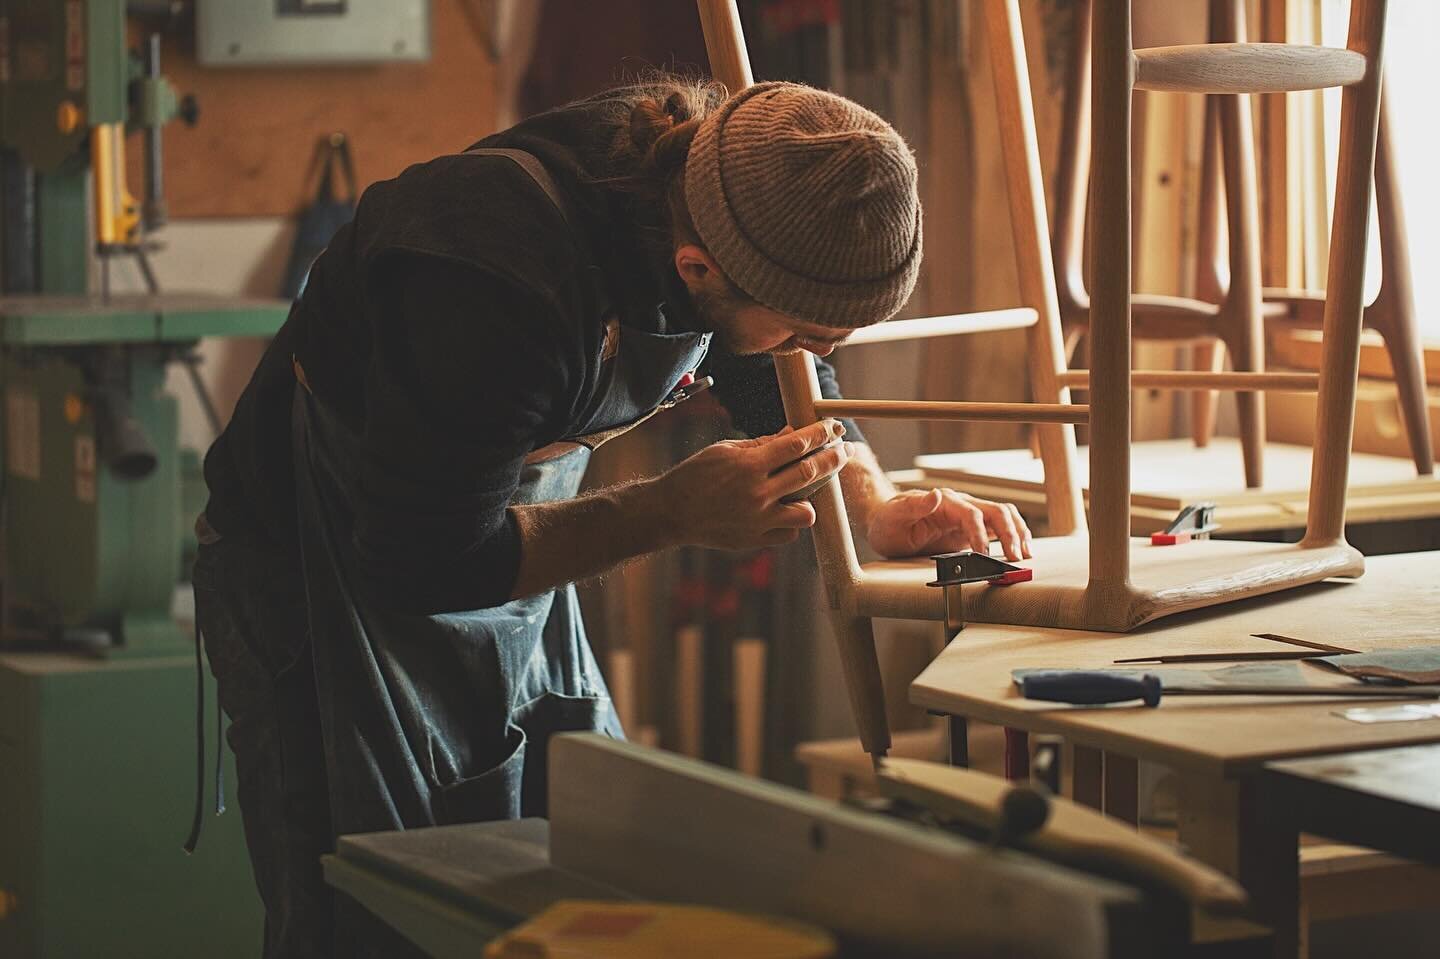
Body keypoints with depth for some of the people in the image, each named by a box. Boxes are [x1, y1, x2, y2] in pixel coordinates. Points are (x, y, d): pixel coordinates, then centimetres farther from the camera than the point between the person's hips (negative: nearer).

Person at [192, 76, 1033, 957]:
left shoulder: (733, 170, -15)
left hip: (513, 584, 7)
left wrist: (878, 509, -12)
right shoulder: (500, 287, -38)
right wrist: (676, 512, -30)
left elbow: (788, 384, 6)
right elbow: (420, 565, -28)